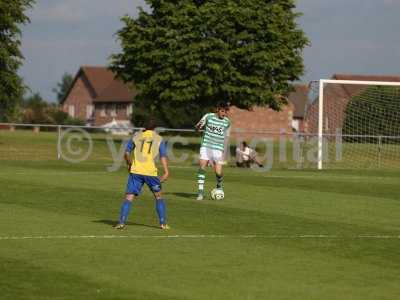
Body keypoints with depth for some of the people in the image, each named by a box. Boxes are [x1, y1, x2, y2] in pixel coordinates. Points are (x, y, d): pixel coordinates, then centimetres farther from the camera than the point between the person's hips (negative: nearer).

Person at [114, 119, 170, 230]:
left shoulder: (136, 137, 11)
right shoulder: (158, 139, 7)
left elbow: (127, 153, 15)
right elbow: (163, 156, -3)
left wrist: (129, 165, 31)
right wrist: (166, 172, -9)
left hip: (136, 171, 1)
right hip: (150, 171, -1)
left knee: (129, 197, 1)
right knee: (158, 196, 17)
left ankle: (121, 222, -12)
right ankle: (163, 223, 13)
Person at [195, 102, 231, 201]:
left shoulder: (227, 122, 6)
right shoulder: (208, 116, -1)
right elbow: (197, 127, 1)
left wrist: (224, 151, 12)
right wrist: (198, 126, -24)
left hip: (218, 149, 1)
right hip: (206, 147, -1)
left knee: (218, 172, -5)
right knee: (202, 167, -16)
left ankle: (219, 186, 28)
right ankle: (200, 191, -11)